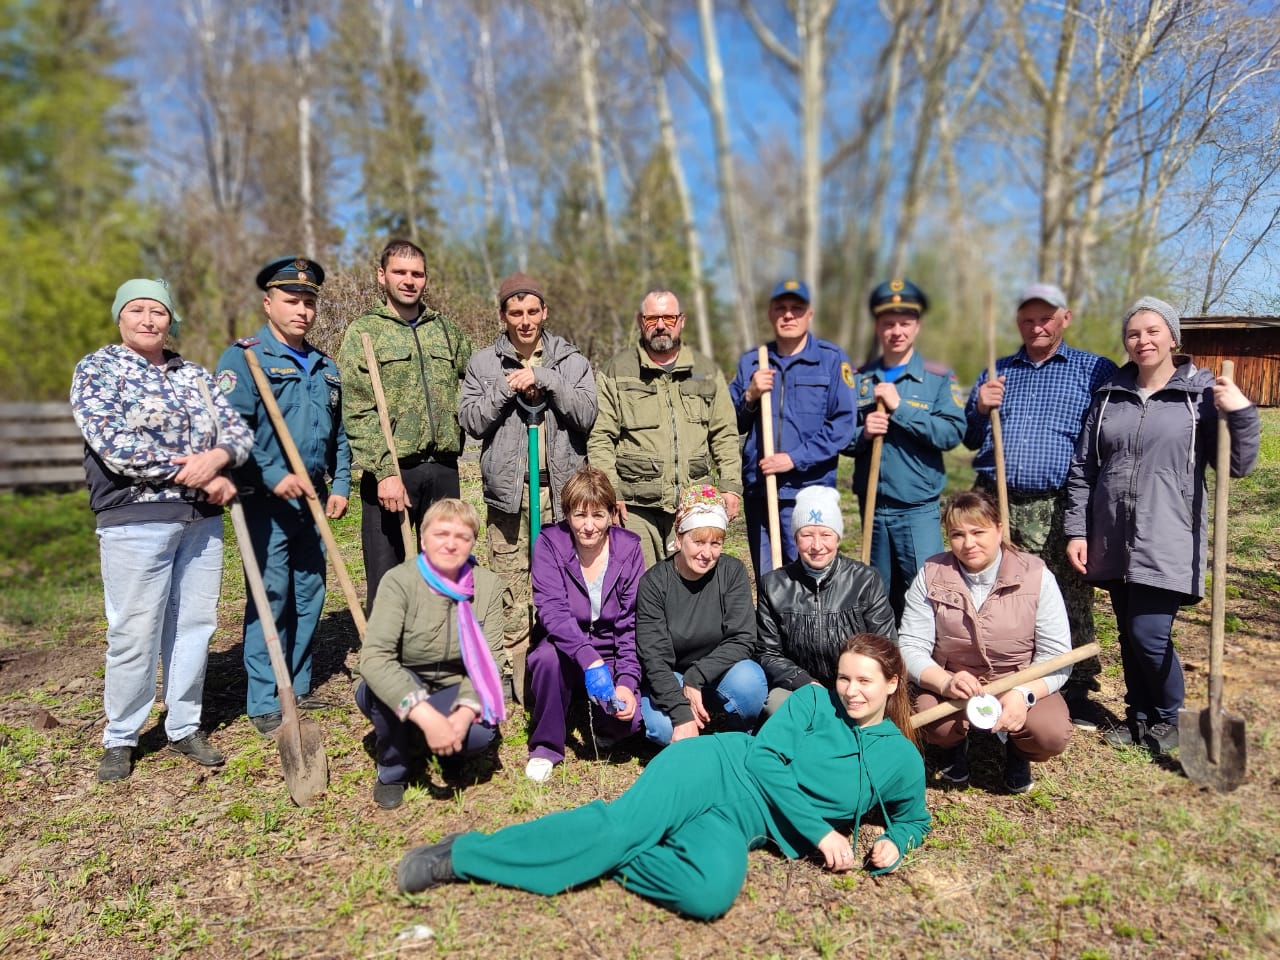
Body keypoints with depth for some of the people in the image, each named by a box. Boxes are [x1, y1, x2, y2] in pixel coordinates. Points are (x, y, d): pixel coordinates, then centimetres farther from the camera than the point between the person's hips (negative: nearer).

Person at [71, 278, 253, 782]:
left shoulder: (195, 375, 14)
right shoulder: (96, 369, 1)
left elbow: (239, 430, 6)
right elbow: (112, 443, -14)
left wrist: (216, 457, -18)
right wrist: (198, 475, -15)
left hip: (202, 519, 4)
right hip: (134, 519, -4)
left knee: (194, 624, 9)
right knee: (135, 634, 0)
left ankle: (185, 727, 23)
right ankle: (120, 739, 19)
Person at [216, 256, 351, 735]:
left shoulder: (324, 367, 15)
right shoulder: (244, 357, -5)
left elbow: (338, 435, 19)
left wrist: (340, 485, 9)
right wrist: (274, 476, -22)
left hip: (313, 499, 7)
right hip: (267, 500, -6)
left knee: (309, 594, 12)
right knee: (270, 598, -3)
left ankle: (299, 687, 26)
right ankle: (264, 704, 8)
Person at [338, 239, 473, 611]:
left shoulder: (447, 330, 13)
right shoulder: (363, 332, 0)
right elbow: (357, 413, -8)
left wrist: (452, 441, 5)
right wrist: (385, 471, -16)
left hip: (443, 469, 4)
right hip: (389, 470, -4)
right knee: (386, 580, 3)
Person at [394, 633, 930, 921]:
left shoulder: (902, 760, 12)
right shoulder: (813, 702, 5)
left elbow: (914, 818, 27)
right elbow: (764, 755, -4)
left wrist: (893, 845, 3)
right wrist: (819, 830, -11)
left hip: (747, 825, 2)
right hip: (718, 768, -1)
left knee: (711, 893, -35)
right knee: (623, 823, -28)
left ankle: (612, 862, -12)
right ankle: (462, 854, -20)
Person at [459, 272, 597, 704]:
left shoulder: (571, 360, 10)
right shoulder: (483, 362, 11)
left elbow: (586, 414, -3)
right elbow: (470, 420, 4)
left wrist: (545, 379, -10)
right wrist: (506, 389, -8)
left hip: (561, 488, 0)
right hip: (508, 489, 0)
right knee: (510, 591, 0)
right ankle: (517, 678, 10)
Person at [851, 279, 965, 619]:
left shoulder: (939, 378, 0)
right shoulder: (859, 379, 9)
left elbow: (952, 432, -13)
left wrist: (899, 407, -17)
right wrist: (862, 434, -12)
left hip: (919, 509, -3)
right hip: (872, 507, 3)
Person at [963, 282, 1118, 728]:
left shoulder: (1095, 370, 7)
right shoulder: (995, 372, 17)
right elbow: (970, 440, 19)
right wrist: (980, 409, -1)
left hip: (1057, 510, -3)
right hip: (993, 503, 3)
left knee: (1069, 606, 2)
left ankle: (1076, 692, 19)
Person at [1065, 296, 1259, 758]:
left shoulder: (1203, 394, -2)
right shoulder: (1109, 396, 8)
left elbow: (1237, 465, -1)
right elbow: (1082, 471, 9)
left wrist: (1241, 414, -17)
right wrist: (1076, 531, 4)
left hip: (1168, 543, -4)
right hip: (1114, 542, 4)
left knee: (1150, 634, -7)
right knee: (1129, 636, 13)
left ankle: (1168, 718, 19)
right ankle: (1139, 718, 31)